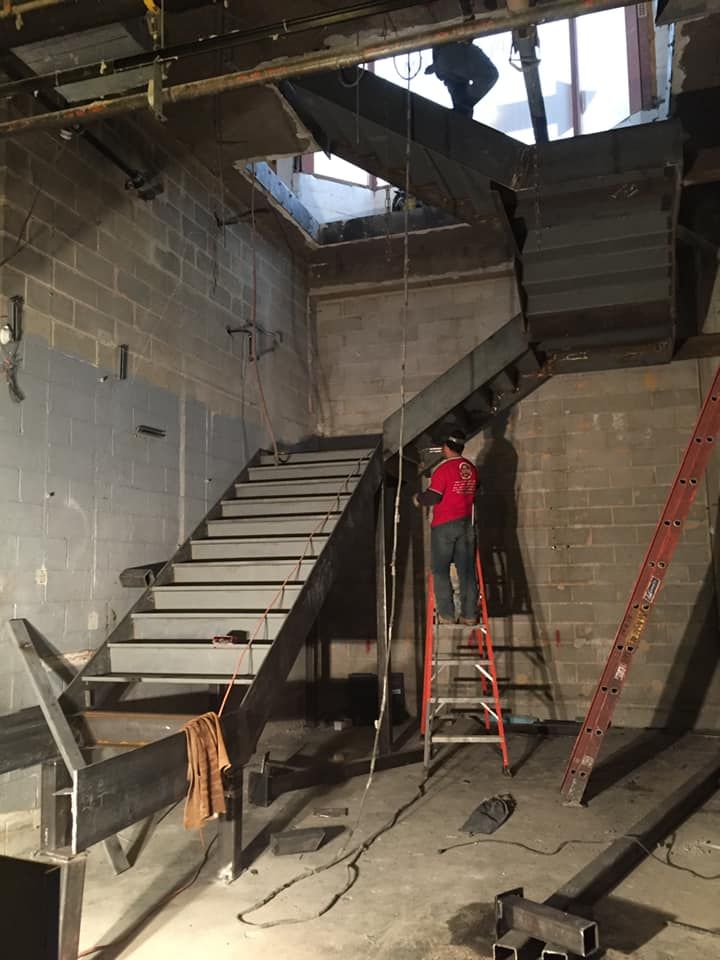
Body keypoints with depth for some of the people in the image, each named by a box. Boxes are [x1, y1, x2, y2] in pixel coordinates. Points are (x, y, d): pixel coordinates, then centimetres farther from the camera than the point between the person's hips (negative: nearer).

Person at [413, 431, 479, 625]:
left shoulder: (443, 469, -13)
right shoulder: (471, 469, 6)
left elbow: (433, 496, -14)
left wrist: (418, 499, 4)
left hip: (444, 525, -6)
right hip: (466, 523, 6)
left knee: (440, 570, 3)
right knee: (467, 569, 7)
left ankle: (446, 614, 0)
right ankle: (469, 614, 8)